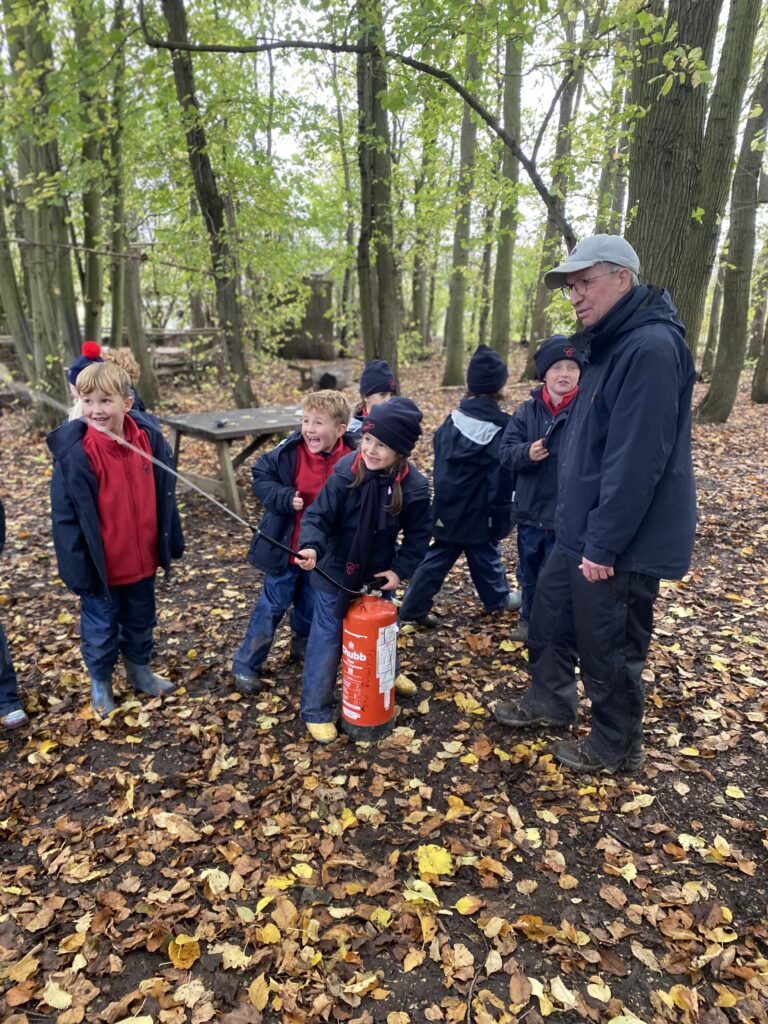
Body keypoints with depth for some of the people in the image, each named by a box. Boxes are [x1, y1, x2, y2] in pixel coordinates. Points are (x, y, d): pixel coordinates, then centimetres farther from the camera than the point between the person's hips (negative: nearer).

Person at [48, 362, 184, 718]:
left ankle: (140, 670, 47)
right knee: (100, 628, 15)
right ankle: (100, 684, 39)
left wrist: (171, 541, 6)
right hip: (101, 564, -4)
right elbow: (66, 515, -14)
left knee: (141, 621, 24)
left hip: (143, 558, 4)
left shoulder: (149, 437, -8)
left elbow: (165, 495, 3)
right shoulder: (75, 452, -20)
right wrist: (77, 565, -14)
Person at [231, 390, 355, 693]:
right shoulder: (289, 451, -16)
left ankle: (302, 646, 48)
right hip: (285, 548, -2)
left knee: (311, 606, 20)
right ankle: (245, 664, 24)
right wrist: (285, 498, -24)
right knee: (271, 606, 8)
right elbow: (260, 477, -8)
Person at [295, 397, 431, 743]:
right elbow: (318, 515, -21)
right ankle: (315, 710, 19)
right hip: (336, 570, -3)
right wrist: (312, 547, -39)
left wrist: (400, 569, -12)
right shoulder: (345, 472, -24)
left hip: (379, 571, 3)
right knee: (328, 637, 3)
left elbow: (417, 536, -5)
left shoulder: (414, 487, -18)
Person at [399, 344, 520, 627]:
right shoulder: (499, 429, -16)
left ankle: (414, 607, 14)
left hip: (447, 510, 5)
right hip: (479, 514, -5)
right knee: (486, 556, 14)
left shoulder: (453, 420, 1)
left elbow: (439, 455, 11)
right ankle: (498, 599, 36)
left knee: (438, 557, 13)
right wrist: (501, 519, -7)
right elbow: (502, 481, -16)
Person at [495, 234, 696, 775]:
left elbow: (636, 462, -26)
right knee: (550, 614, 22)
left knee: (609, 649, 7)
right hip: (584, 532, 10)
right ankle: (550, 701, 43)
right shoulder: (614, 344, 11)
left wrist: (603, 546, -21)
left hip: (623, 545, -10)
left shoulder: (651, 348, -21)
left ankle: (615, 747, 30)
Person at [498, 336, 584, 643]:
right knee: (529, 573, 20)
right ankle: (528, 620, 42)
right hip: (530, 508, 4)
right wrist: (527, 453, -22)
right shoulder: (527, 410, 0)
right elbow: (506, 451, -4)